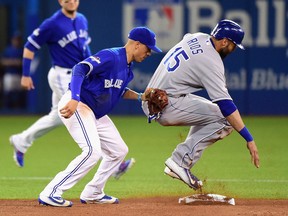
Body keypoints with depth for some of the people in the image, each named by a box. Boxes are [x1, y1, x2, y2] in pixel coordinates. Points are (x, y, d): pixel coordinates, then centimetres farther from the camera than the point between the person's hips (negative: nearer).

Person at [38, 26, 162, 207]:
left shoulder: (128, 67, 11)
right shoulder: (110, 56, -19)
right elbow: (80, 69, -30)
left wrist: (140, 97, 8)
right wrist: (74, 100, -42)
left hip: (97, 114, 11)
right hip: (77, 106, -11)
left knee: (119, 151, 13)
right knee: (93, 151, -25)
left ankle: (92, 194, 23)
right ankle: (50, 194, -22)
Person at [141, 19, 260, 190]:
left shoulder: (197, 38, 11)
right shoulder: (212, 62, -15)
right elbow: (226, 104, -20)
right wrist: (249, 139, -20)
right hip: (168, 107, -9)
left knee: (209, 111, 24)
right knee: (225, 119, -10)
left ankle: (182, 163, 9)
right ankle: (181, 161, -13)